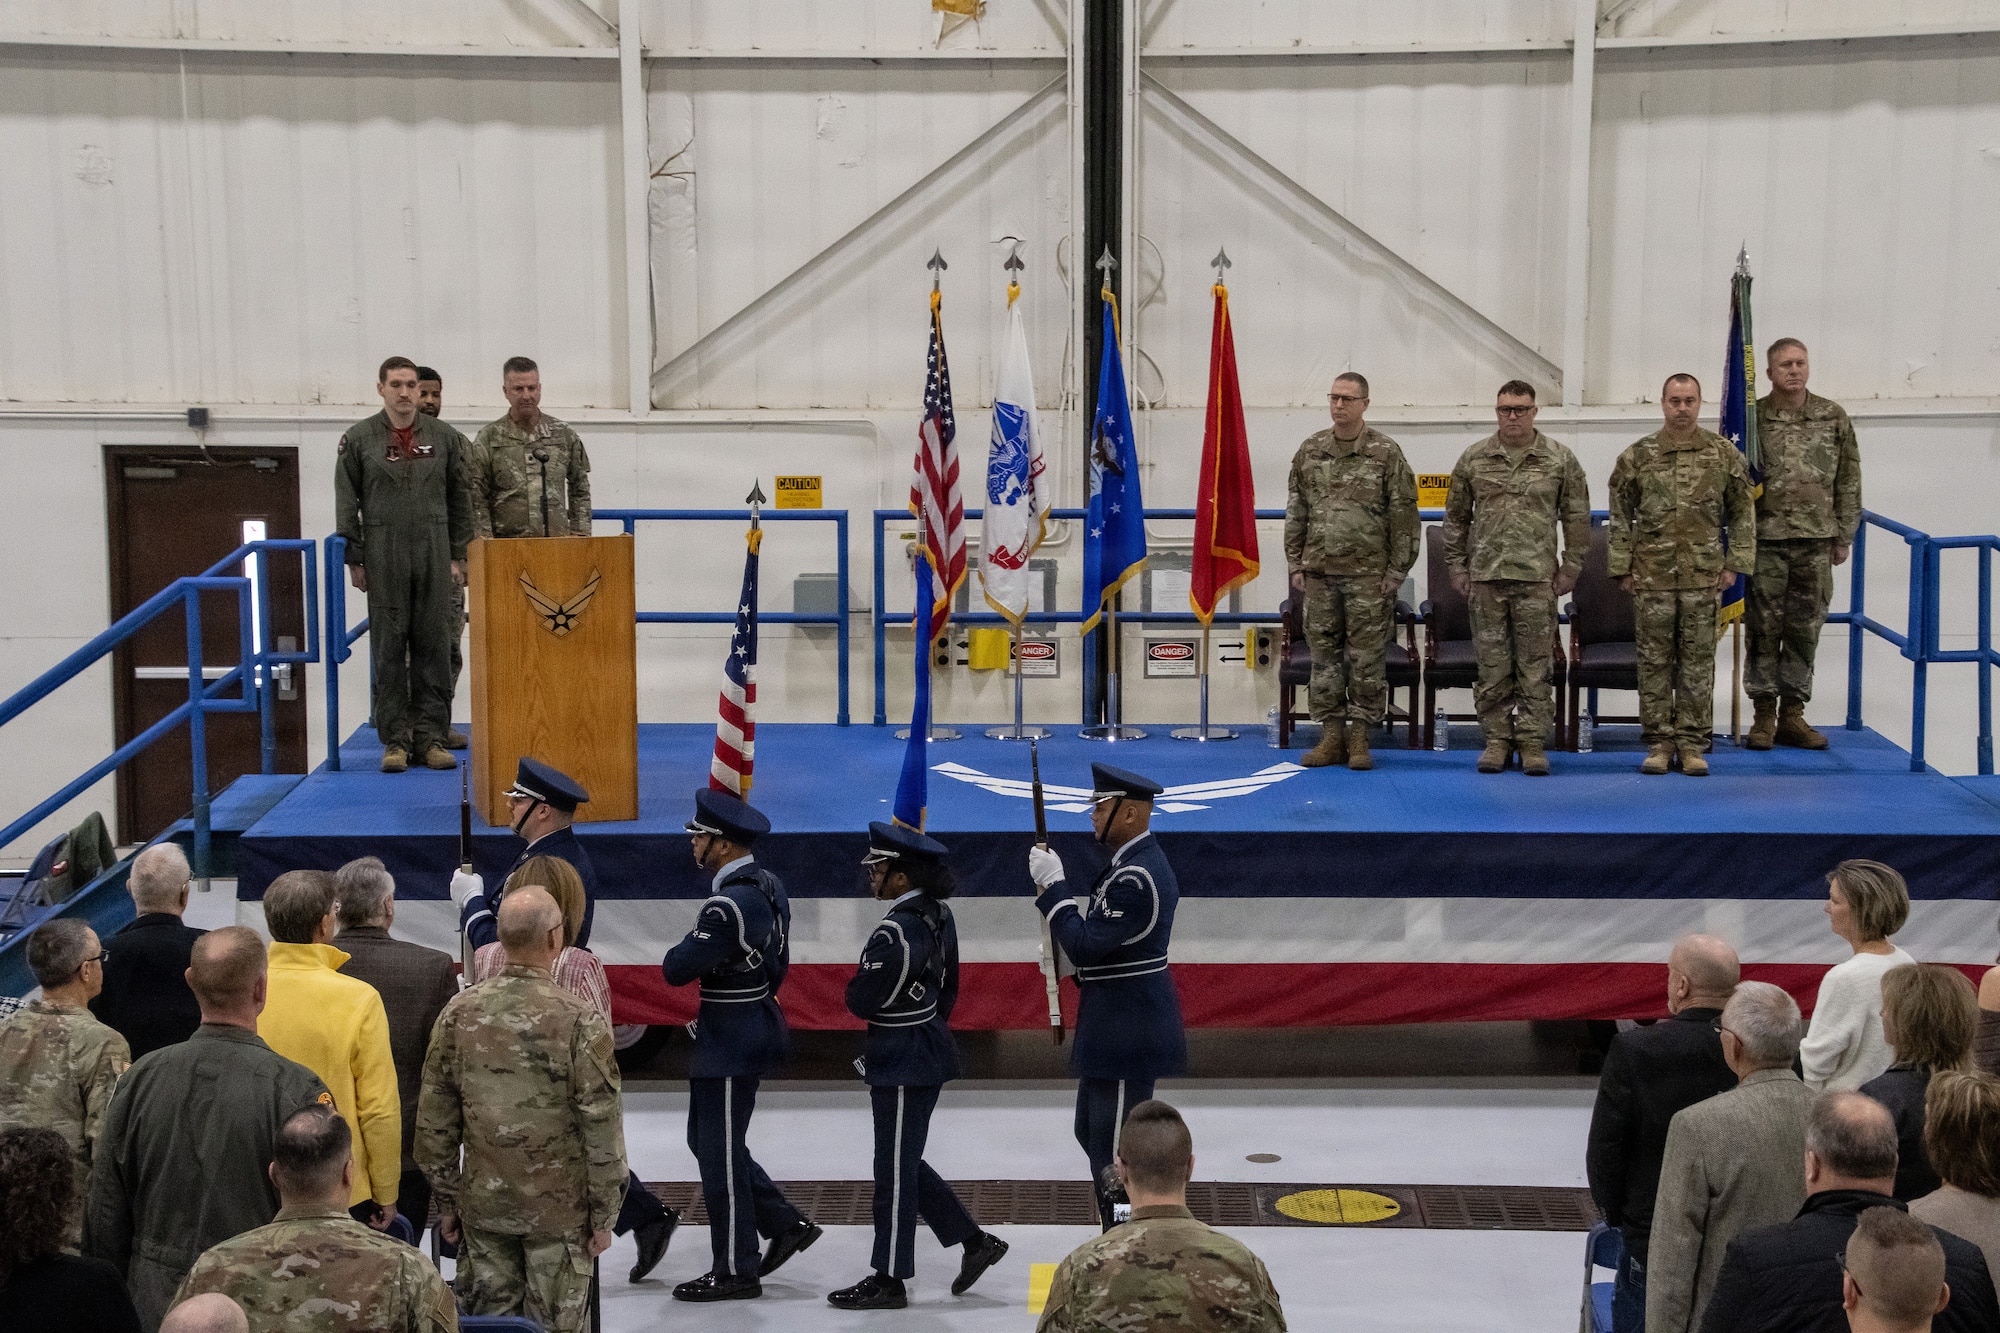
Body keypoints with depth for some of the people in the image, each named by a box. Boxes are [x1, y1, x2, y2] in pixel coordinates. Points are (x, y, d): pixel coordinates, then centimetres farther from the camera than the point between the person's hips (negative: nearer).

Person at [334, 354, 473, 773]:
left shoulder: (444, 437, 8)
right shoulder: (358, 439, 4)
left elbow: (459, 500, 11)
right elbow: (346, 504, 5)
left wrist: (458, 556, 6)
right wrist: (354, 559, 0)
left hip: (433, 553, 1)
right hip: (384, 556, -1)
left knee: (433, 645, 1)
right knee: (389, 648, 0)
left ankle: (430, 736, 6)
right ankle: (395, 739, 5)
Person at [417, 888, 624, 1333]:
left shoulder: (459, 1012, -3)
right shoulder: (580, 1021, -14)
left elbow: (434, 1121, 3)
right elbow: (602, 1129, -11)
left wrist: (447, 1202, 13)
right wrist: (603, 1217, -2)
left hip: (483, 1203, 3)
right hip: (559, 1210, -3)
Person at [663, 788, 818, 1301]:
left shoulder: (729, 905, -25)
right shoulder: (768, 885, 6)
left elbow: (678, 970, -26)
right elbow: (778, 965, 15)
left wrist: (681, 950, -5)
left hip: (730, 1043, -10)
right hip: (752, 1026, 10)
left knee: (720, 1153, 2)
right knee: (706, 1139, 20)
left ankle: (735, 1271, 13)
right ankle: (785, 1224, 23)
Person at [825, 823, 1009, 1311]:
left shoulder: (894, 932, -24)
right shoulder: (939, 916, 5)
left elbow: (860, 1001, -19)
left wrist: (862, 980, 1)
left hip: (902, 1062, -10)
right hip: (929, 1050, 10)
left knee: (894, 1170, 3)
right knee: (905, 1163, 20)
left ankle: (889, 1280, 14)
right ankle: (974, 1241, 25)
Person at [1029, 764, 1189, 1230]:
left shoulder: (1137, 877, -23)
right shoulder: (1137, 860, 10)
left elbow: (1085, 944, -25)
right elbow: (1100, 933, 17)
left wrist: (1053, 886, -18)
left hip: (1128, 1030, -11)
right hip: (1120, 1022, 11)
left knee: (1115, 1150, -2)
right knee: (1092, 1131, 21)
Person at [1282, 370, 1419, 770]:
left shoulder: (1386, 453, -3)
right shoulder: (1310, 451, 7)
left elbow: (1403, 516, -3)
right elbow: (1296, 512, 12)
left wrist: (1397, 570, -6)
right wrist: (1295, 564, 7)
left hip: (1368, 574, -3)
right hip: (1319, 572, 4)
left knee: (1367, 656, 0)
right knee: (1324, 654, 6)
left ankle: (1359, 737, 8)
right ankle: (1331, 735, 13)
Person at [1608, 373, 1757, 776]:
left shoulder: (1724, 455, 3)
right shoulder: (1636, 456, 2)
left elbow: (1742, 513, 7)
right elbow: (1620, 519, 5)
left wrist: (1734, 563, 1)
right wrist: (1622, 569, 2)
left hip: (1703, 577, 0)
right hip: (1651, 577, 0)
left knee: (1698, 662, 4)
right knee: (1654, 660, 4)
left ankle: (1692, 743, 11)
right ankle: (1659, 741, 12)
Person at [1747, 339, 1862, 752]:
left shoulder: (1833, 417, 6)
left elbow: (1848, 481, 10)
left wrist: (1844, 536, 7)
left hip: (1816, 540, 2)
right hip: (1765, 540, -2)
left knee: (1805, 630, 6)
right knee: (1763, 629, 1)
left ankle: (1792, 714, 15)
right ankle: (1763, 715, 10)